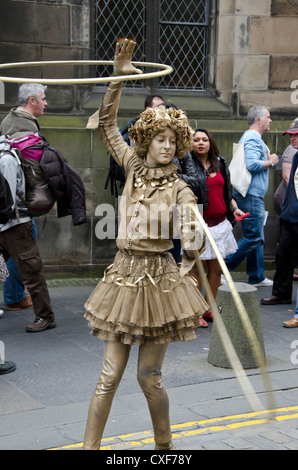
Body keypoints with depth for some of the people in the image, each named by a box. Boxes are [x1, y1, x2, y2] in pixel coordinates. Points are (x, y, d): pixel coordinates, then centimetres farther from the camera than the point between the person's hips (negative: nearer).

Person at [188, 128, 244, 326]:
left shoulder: (220, 164, 12)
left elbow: (227, 190, 20)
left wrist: (234, 208, 7)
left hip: (220, 223, 6)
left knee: (217, 268, 10)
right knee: (197, 268, -1)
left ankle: (209, 309, 22)